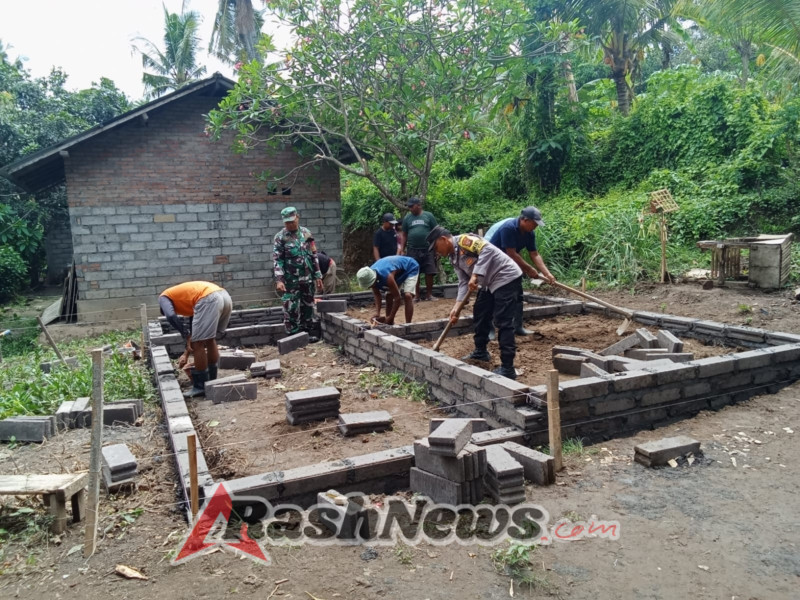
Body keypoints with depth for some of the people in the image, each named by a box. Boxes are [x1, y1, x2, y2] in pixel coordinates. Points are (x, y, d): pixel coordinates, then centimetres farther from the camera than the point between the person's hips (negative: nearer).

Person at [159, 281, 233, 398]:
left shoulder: (164, 297, 20)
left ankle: (201, 387, 11)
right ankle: (212, 382, 30)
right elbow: (194, 328, 38)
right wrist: (186, 353, 40)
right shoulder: (186, 297, 39)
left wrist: (186, 336, 7)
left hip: (209, 299, -8)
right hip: (224, 296, 8)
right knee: (210, 340, 23)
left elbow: (171, 316, -3)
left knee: (198, 344, 3)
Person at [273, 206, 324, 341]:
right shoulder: (280, 237, -5)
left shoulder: (306, 233, 6)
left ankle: (307, 332, 23)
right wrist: (279, 280, -18)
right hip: (291, 280, -4)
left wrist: (318, 276, 7)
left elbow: (313, 256, 10)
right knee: (291, 309, -1)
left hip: (307, 278, 4)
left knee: (308, 306, 11)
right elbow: (277, 260, -9)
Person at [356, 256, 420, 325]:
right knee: (389, 296, -2)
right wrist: (377, 313, -24)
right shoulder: (370, 276, -21)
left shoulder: (386, 276, -42)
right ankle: (390, 324, 7)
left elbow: (397, 298, -35)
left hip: (410, 269, -8)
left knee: (407, 295, -25)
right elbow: (377, 296, -10)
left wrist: (390, 318, -28)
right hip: (398, 273, 8)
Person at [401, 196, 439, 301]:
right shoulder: (407, 218, 7)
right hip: (412, 250, 1)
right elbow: (404, 235, 10)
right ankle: (417, 296, 12)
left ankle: (429, 294, 12)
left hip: (427, 250, -1)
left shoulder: (428, 216, 2)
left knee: (429, 273, 0)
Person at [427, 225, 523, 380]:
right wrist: (457, 306, -2)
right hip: (491, 283, 11)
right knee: (480, 313, 20)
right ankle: (481, 352, 38)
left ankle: (507, 368, -10)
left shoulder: (464, 240, -15)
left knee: (503, 322, -12)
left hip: (507, 278, -11)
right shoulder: (454, 258, 13)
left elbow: (487, 250, -27)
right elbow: (463, 282, 9)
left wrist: (475, 276, -31)